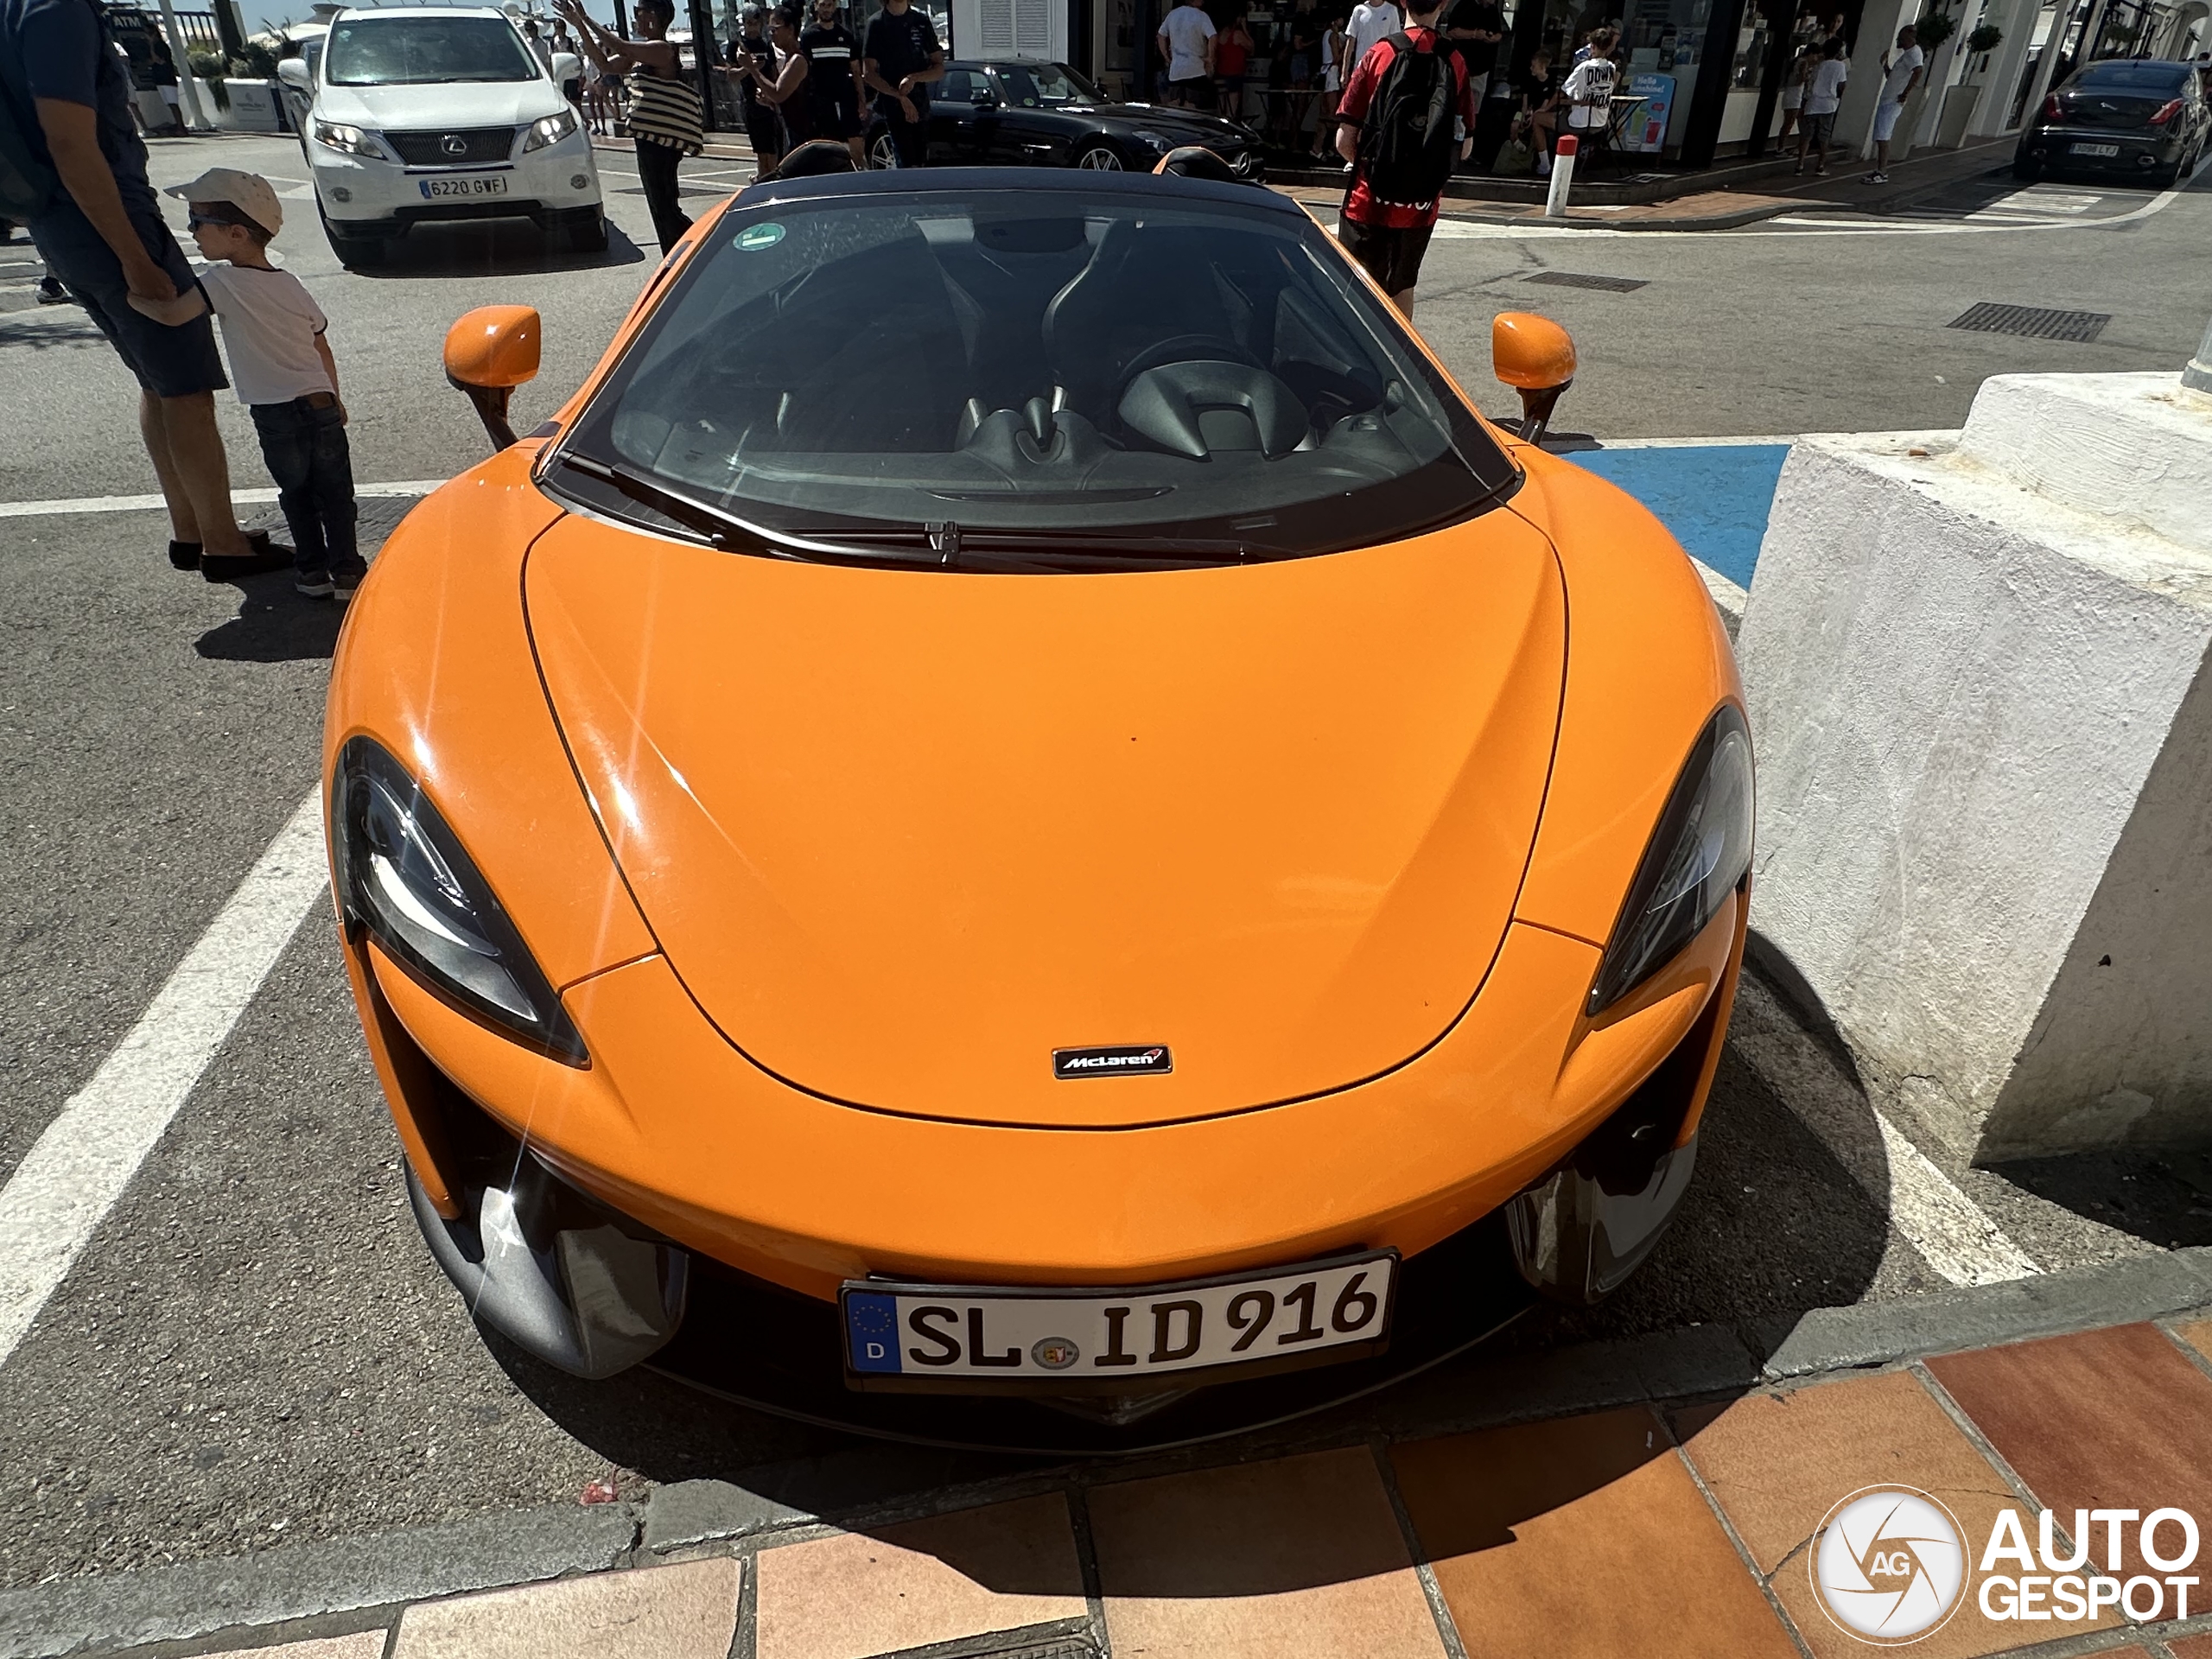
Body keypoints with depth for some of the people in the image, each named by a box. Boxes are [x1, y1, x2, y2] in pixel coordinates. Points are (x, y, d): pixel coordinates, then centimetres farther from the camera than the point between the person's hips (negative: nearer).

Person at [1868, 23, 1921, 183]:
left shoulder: (1914, 53, -11)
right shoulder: (1906, 54, 21)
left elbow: (1918, 72, -28)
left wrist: (1905, 94, -25)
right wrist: (1885, 64, 18)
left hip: (1892, 103, -10)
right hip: (1886, 101, 10)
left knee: (1882, 138, -13)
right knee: (1880, 138, 10)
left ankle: (1882, 174, -13)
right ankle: (1880, 171, 14)